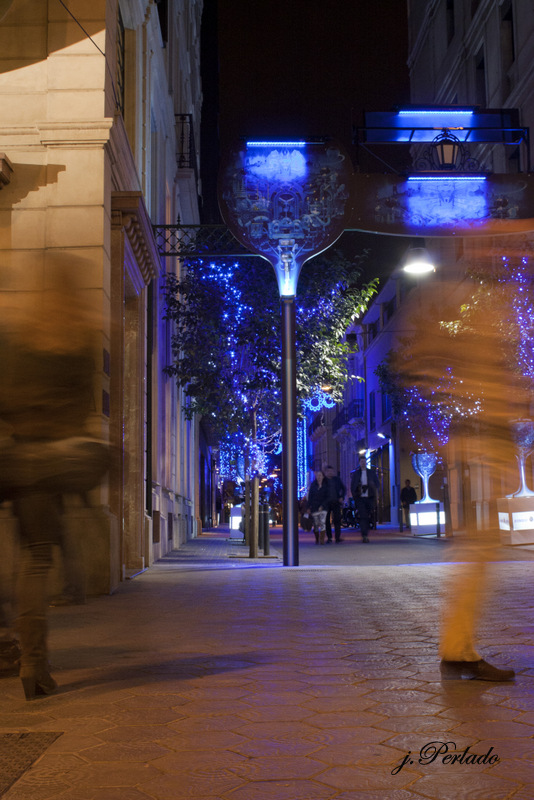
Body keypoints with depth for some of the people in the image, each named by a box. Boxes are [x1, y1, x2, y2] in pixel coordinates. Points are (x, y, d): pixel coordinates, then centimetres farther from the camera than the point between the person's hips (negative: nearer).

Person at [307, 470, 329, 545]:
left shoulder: (325, 485, 4)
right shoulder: (313, 485, 9)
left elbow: (327, 497, 1)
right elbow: (310, 496, 7)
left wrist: (322, 506, -10)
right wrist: (309, 507, 0)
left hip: (323, 507, -2)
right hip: (314, 507, 2)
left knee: (323, 523, -14)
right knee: (316, 524, 3)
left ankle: (322, 540, -17)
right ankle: (317, 539, 16)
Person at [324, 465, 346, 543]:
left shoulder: (337, 479, 11)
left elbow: (343, 488, 18)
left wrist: (342, 497, 4)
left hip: (336, 502, 1)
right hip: (327, 502, -1)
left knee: (337, 519, -4)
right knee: (327, 520, 0)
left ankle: (338, 537, -1)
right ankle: (329, 537, 6)